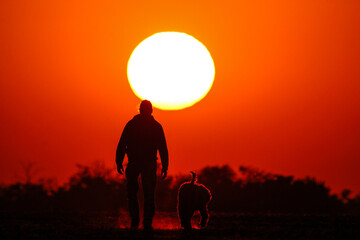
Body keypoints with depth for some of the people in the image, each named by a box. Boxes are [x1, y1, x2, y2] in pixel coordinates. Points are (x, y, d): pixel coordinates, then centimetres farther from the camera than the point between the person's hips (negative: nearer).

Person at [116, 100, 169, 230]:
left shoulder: (131, 124, 1)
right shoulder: (156, 126, 3)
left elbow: (121, 145, -2)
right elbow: (163, 148, 1)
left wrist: (119, 163, 1)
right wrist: (165, 166, 5)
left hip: (134, 163, 0)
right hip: (150, 164, 0)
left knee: (132, 192, 14)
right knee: (149, 195, 5)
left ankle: (135, 221, 4)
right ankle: (147, 223, -2)